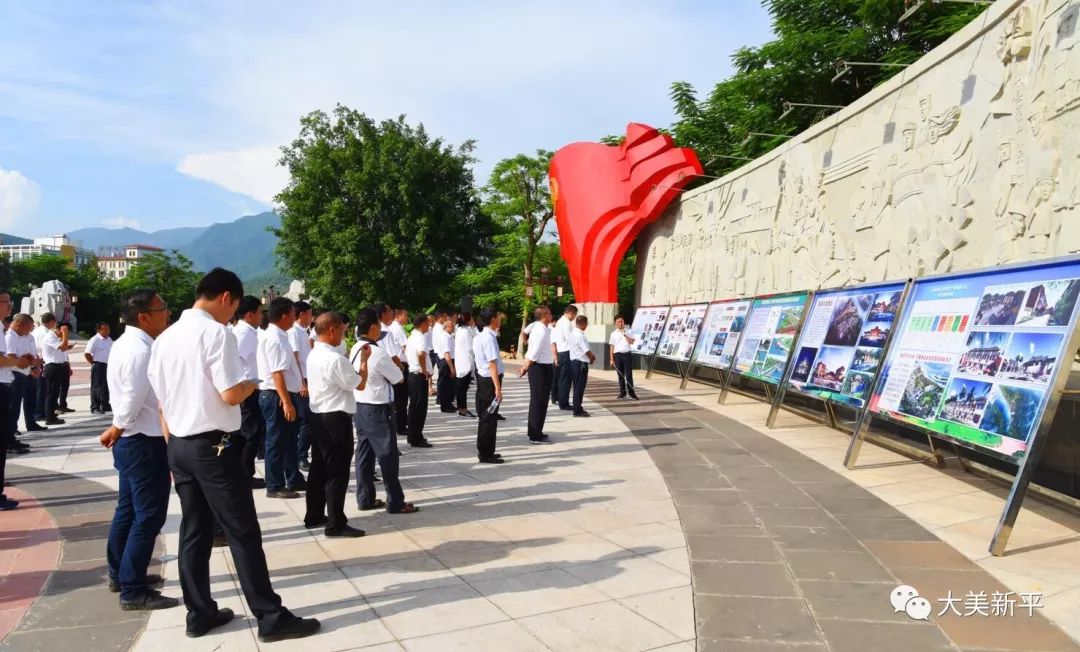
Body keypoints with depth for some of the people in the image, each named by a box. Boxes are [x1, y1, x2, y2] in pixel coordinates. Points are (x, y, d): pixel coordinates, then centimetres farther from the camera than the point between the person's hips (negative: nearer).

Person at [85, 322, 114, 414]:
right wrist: (93, 363, -10)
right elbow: (87, 353, -15)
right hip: (98, 366, -8)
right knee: (96, 387, -4)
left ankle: (105, 406, 22)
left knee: (106, 387, 12)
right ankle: (95, 408, 0)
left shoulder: (109, 340, 14)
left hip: (108, 365, 8)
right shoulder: (95, 340, -11)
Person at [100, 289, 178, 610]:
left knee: (129, 509, 20)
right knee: (149, 515, -3)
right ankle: (133, 590, 5)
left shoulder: (127, 343, 11)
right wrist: (116, 431, -7)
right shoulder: (141, 350, -21)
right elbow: (132, 402, -23)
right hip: (145, 443, -11)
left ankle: (121, 574, 34)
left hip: (132, 441, 11)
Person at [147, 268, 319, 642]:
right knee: (243, 532, -2)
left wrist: (173, 447, 19)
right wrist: (251, 384, 1)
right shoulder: (216, 333, -14)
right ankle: (270, 617, 4)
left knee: (194, 532, 14)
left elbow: (162, 402, 14)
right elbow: (231, 394, -21)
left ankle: (199, 614, 23)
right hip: (213, 446, -8)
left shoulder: (164, 338, 11)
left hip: (179, 446, 8)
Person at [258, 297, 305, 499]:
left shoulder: (279, 336, 12)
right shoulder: (274, 338, -18)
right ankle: (275, 486, 10)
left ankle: (294, 480, 28)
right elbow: (276, 373, -25)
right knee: (277, 442, 0)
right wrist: (286, 401, -26)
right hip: (277, 396, -10)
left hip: (285, 395, 10)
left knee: (289, 439, 17)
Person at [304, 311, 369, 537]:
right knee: (337, 472, -2)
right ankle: (335, 524, 4)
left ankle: (314, 516, 27)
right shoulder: (335, 358, -21)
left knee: (319, 468, 17)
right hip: (336, 418, -10)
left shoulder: (313, 355, 10)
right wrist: (364, 360, -1)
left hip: (318, 416, 10)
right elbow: (360, 385, -13)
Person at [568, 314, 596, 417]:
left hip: (574, 362, 10)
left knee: (577, 386, 16)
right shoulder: (580, 335, -19)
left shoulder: (574, 333, 12)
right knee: (580, 387, -4)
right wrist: (593, 358, 0)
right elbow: (587, 351, -18)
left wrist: (591, 356, 12)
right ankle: (577, 410, 0)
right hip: (581, 363, -10)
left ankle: (578, 408, 25)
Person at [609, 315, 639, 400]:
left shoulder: (628, 332, 6)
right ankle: (622, 393, 15)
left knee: (629, 374, -5)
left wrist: (624, 334, -12)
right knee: (620, 375, 7)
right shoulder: (614, 334, 8)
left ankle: (631, 393, -3)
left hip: (627, 354, -1)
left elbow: (631, 342, -7)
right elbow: (612, 347, 7)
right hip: (617, 355, 1)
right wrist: (612, 359, 3)